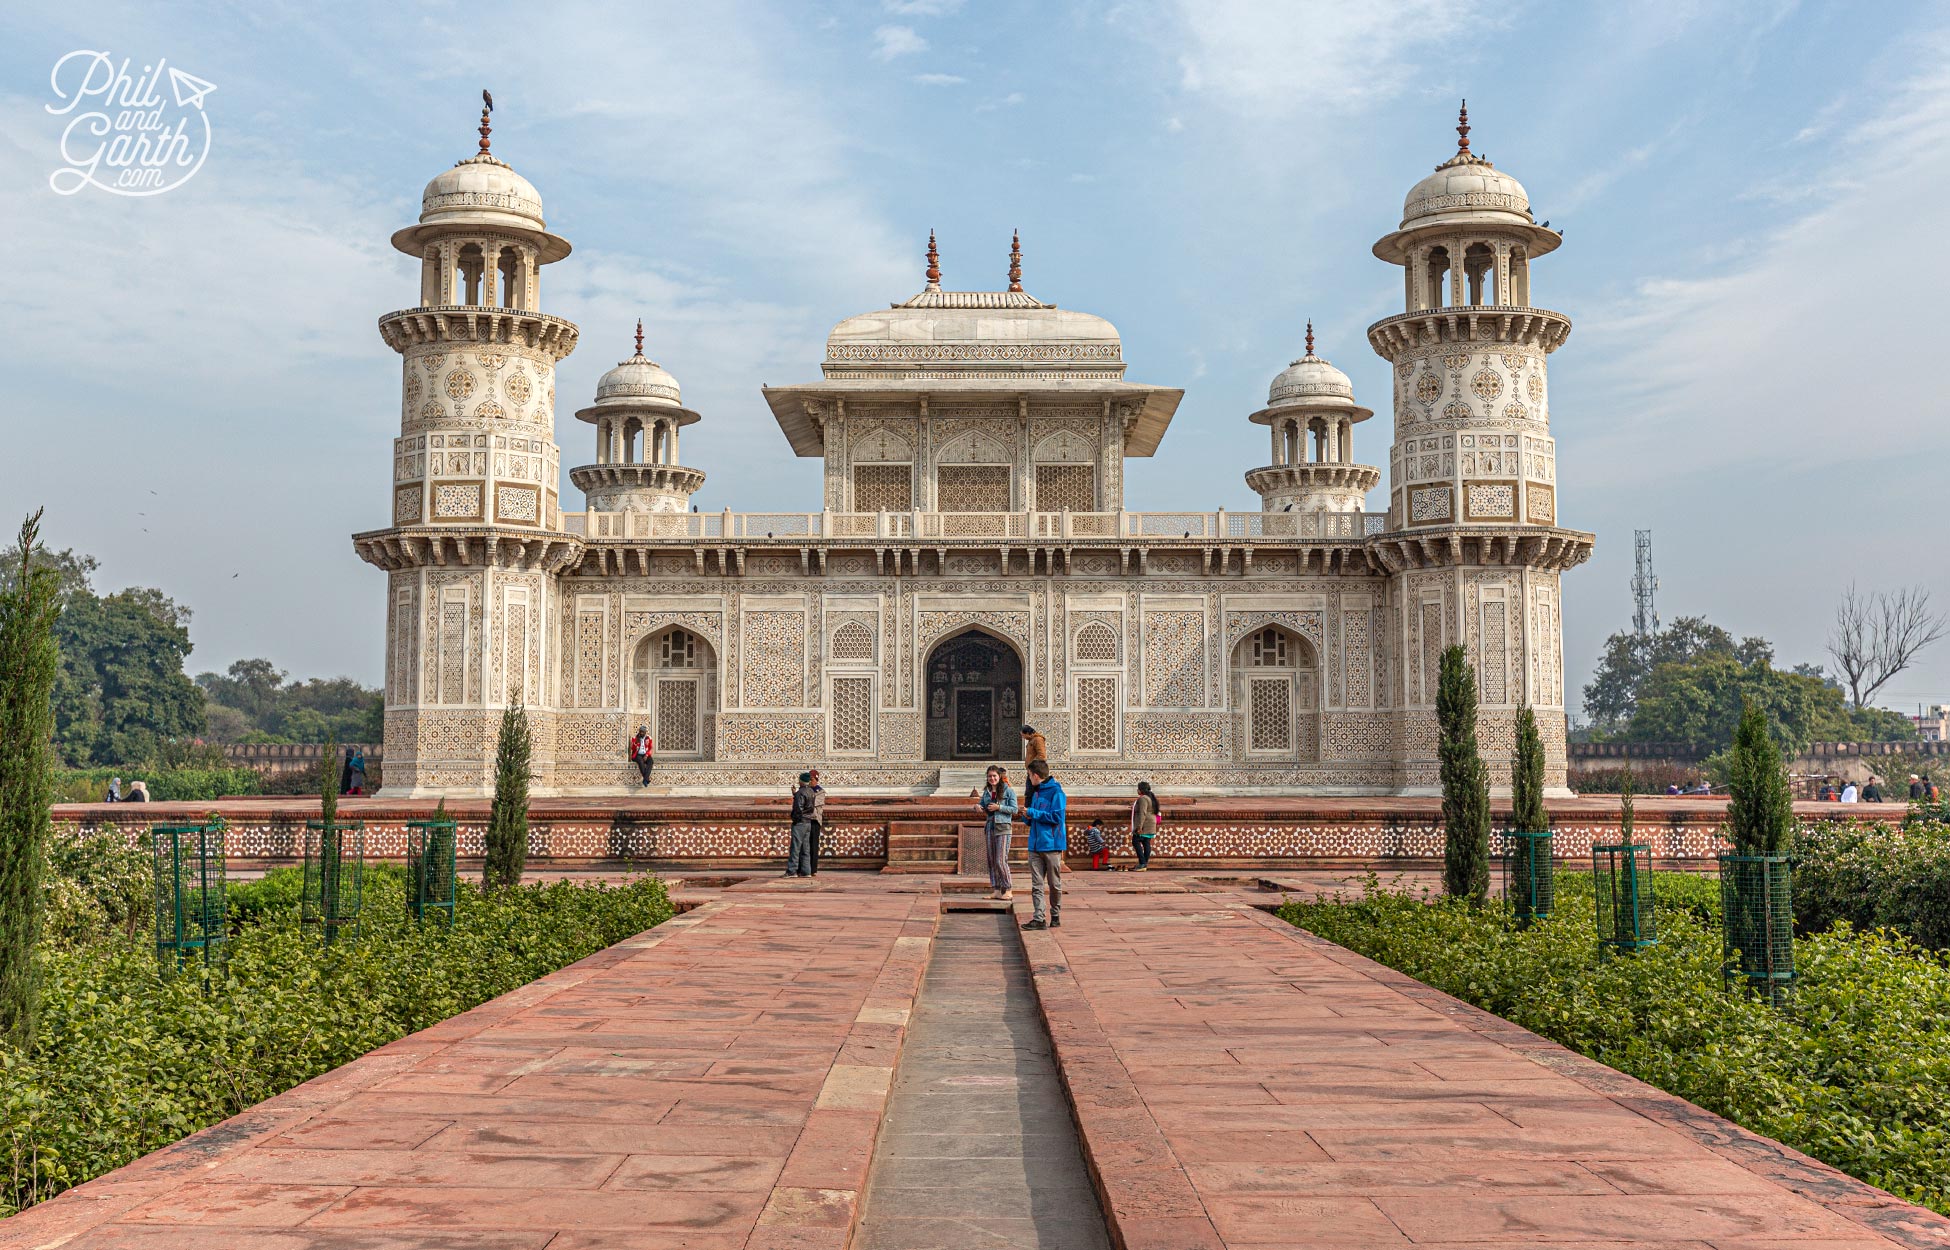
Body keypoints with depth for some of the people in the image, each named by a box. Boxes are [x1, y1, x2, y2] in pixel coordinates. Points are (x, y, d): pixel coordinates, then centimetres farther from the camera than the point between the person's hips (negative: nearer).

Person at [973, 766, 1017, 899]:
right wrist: (977, 807, -6)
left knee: (1001, 860, -10)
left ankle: (1008, 889, -1)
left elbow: (1014, 809, -8)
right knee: (991, 860, 7)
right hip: (990, 827, 6)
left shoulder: (1008, 790, -5)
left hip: (1003, 828, -6)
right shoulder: (987, 791, 12)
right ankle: (996, 890, 13)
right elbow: (982, 806, 16)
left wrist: (999, 807, -16)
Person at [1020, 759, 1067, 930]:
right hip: (1035, 845, 7)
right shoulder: (1036, 792, 16)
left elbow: (1057, 817, -17)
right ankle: (1038, 918, -5)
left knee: (1054, 884, 6)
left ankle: (1055, 916, 18)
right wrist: (1028, 817, 1)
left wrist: (1033, 813, -13)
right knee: (1036, 884, -2)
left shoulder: (1055, 792, -8)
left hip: (1052, 845, -7)